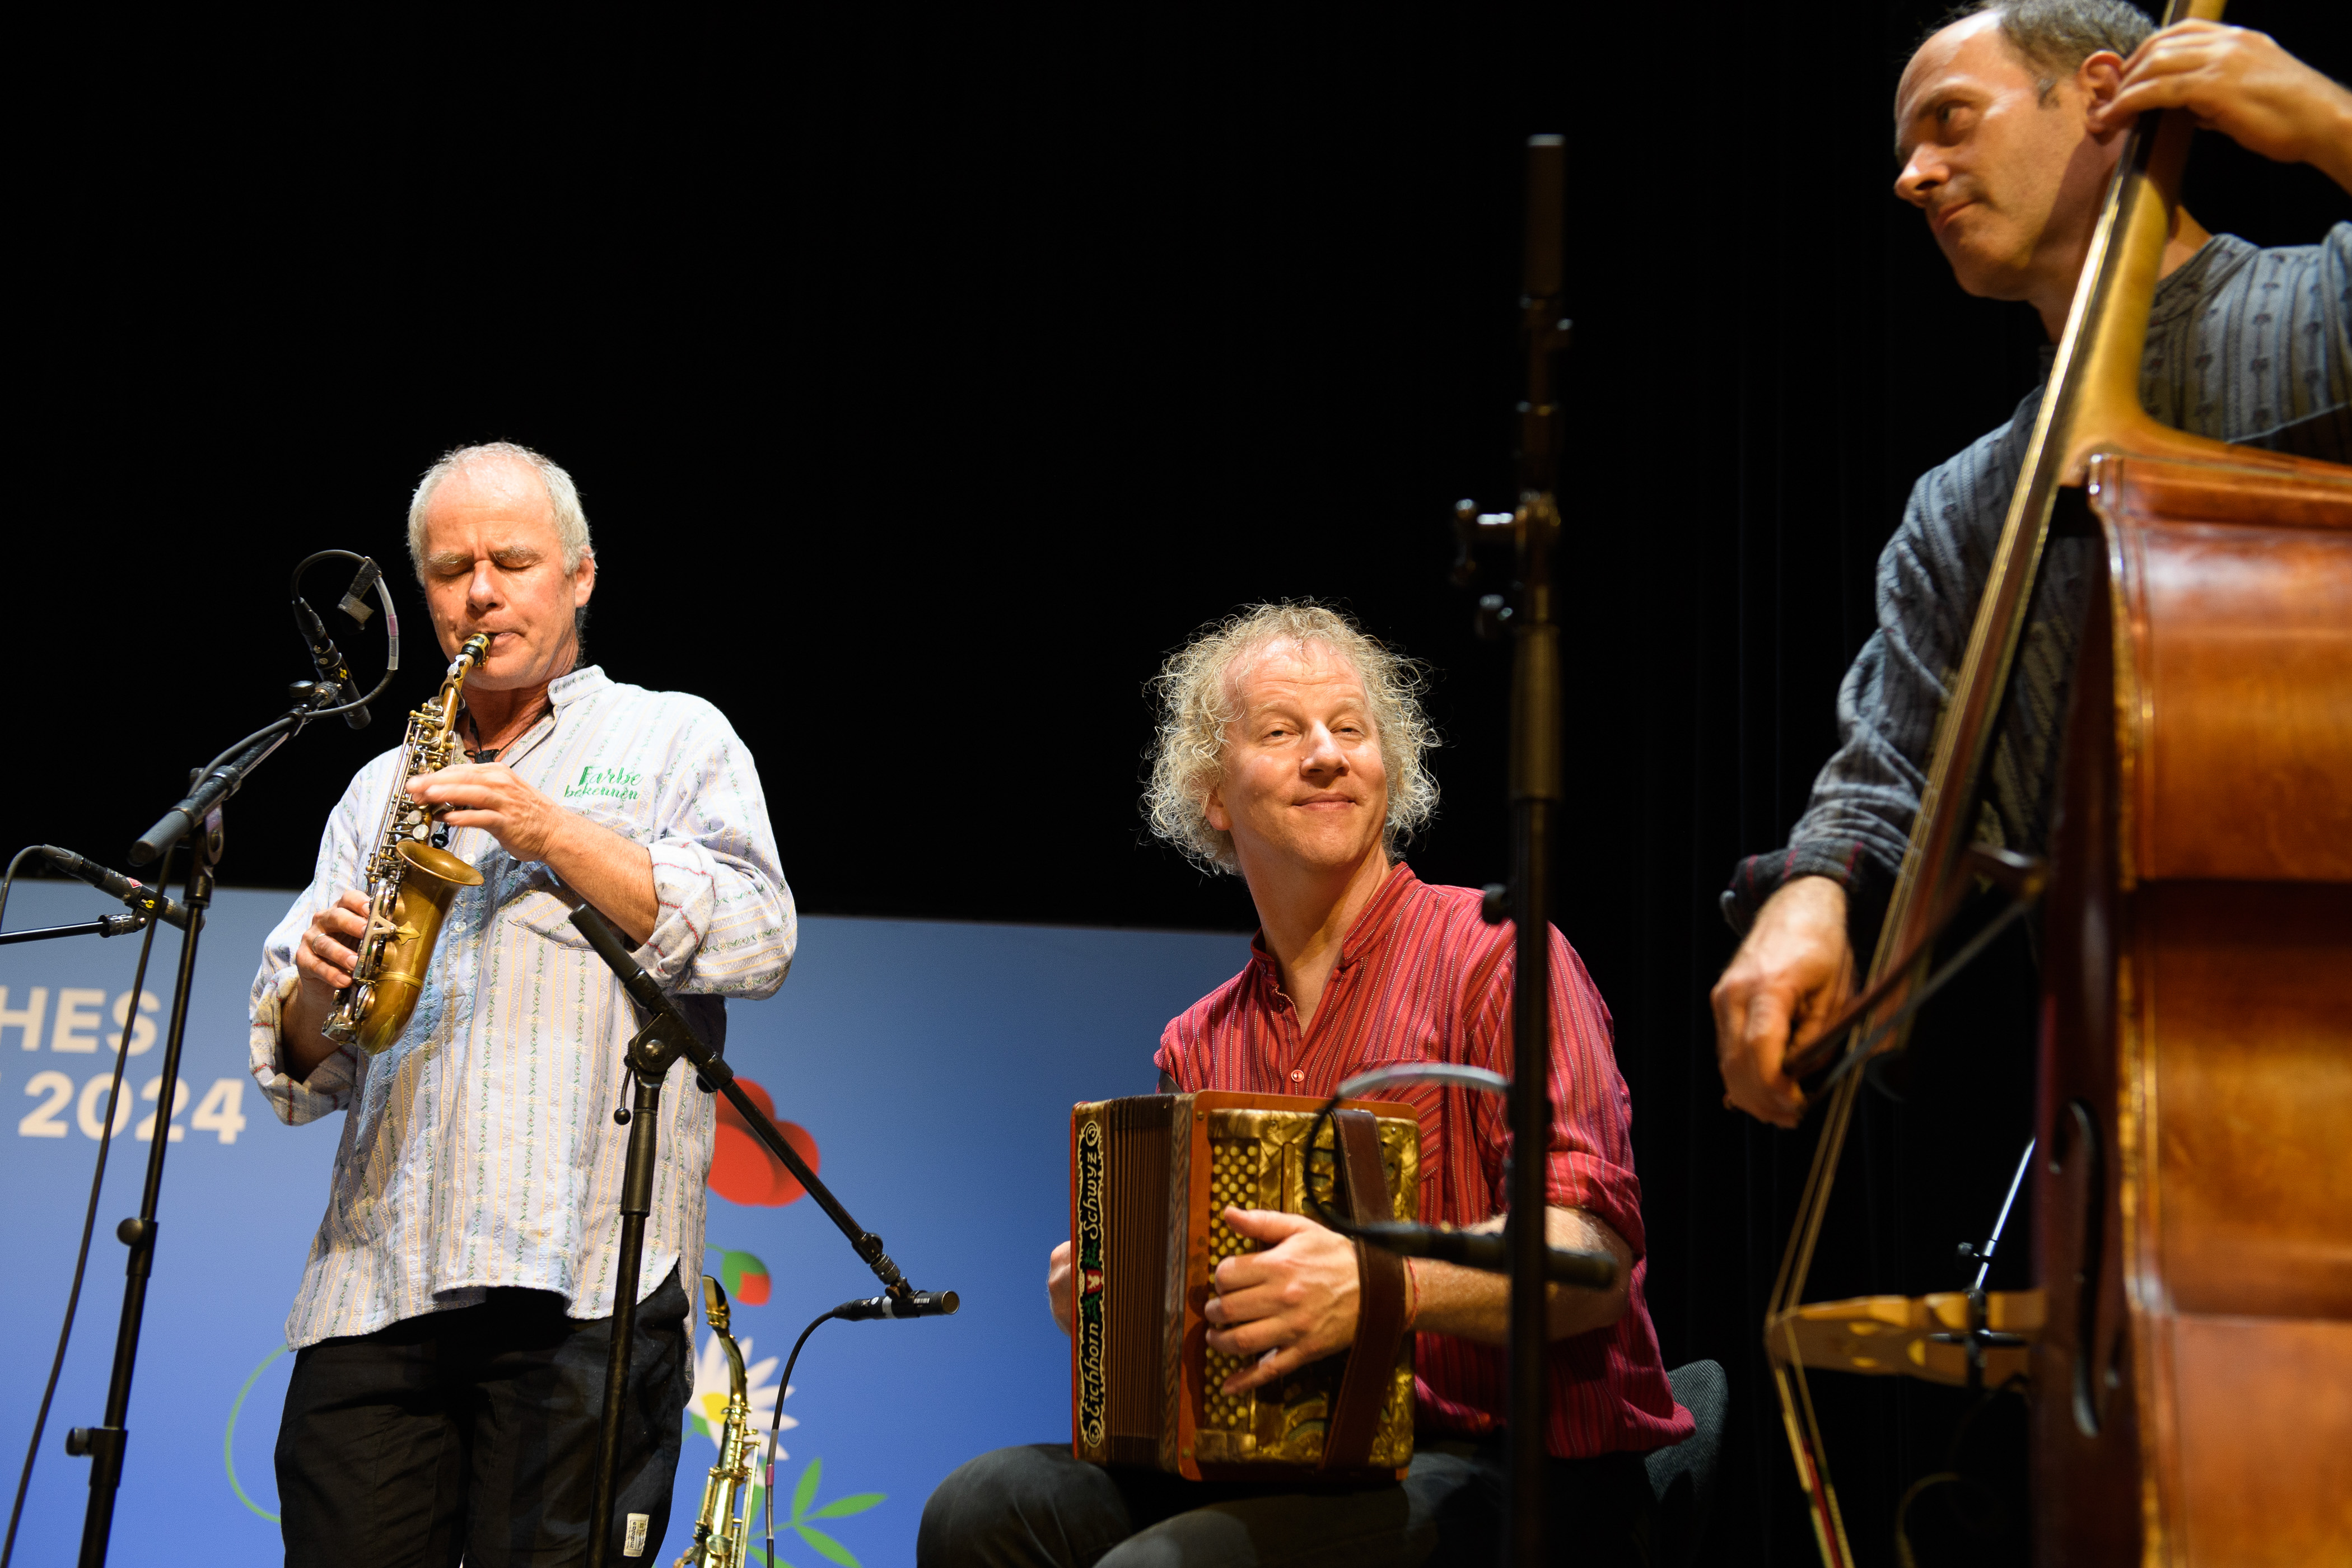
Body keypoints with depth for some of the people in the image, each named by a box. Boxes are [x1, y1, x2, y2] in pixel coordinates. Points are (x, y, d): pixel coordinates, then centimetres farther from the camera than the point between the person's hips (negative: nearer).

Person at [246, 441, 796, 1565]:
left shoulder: (672, 737, 13)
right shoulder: (381, 788, 24)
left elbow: (758, 941, -3)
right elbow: (298, 1074, 21)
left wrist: (556, 835, -10)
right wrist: (316, 981, -3)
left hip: (586, 1276, -4)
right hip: (370, 1285, 4)